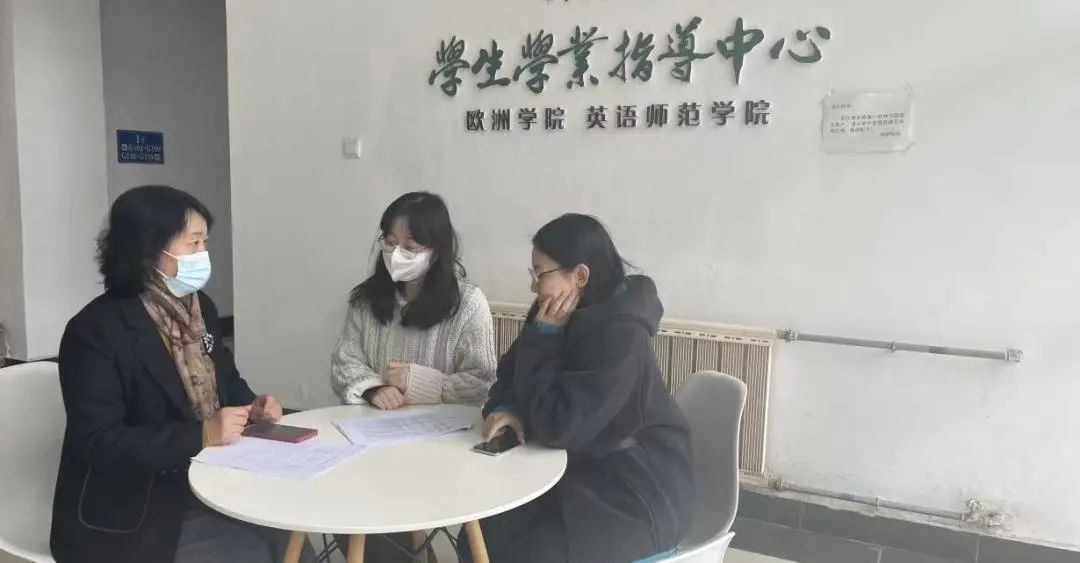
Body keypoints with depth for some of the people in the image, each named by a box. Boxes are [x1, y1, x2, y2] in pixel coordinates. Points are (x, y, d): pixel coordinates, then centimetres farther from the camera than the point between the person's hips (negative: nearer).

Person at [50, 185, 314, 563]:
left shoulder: (199, 308, 6)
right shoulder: (95, 330, -17)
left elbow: (226, 381, 18)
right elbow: (100, 444, -22)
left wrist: (251, 407, -4)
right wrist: (200, 435, -29)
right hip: (130, 514, -6)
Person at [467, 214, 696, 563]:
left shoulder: (621, 335, -24)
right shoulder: (565, 315, 0)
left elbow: (559, 428, -26)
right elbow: (511, 377, 9)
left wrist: (544, 337, -21)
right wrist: (509, 410, -13)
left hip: (640, 494, -7)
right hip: (584, 472, 7)